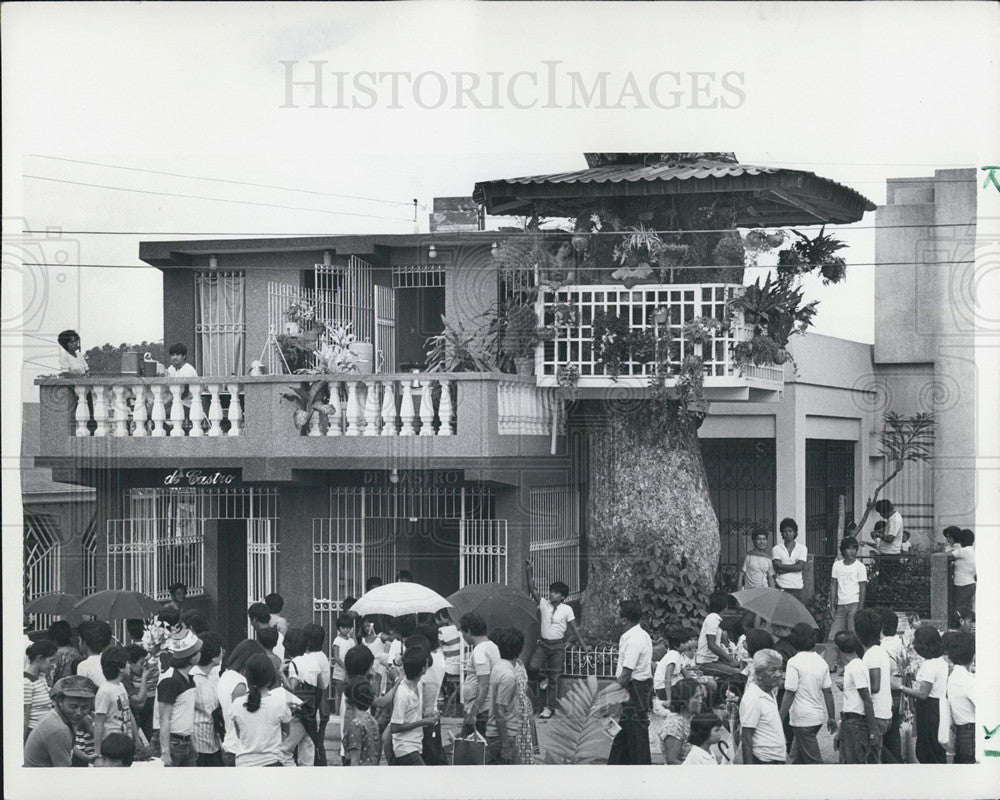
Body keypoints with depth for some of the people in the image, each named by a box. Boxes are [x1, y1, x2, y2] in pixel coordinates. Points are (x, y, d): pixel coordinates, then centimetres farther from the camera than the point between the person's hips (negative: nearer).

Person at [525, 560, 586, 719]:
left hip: (558, 645, -2)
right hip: (543, 643, 2)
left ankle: (549, 708, 7)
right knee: (533, 665, -21)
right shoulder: (544, 604, 2)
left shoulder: (567, 609, -4)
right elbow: (533, 590, -5)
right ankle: (545, 676, 14)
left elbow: (574, 629, -1)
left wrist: (583, 645, -4)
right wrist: (529, 573, -12)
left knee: (554, 679, 0)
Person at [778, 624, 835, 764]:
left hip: (802, 719, -7)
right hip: (819, 716, 7)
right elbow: (828, 692, 7)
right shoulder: (821, 661, 5)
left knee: (814, 760, -2)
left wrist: (780, 719, -13)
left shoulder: (794, 662, -15)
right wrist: (832, 717, 13)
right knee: (796, 757, 20)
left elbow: (790, 694, -17)